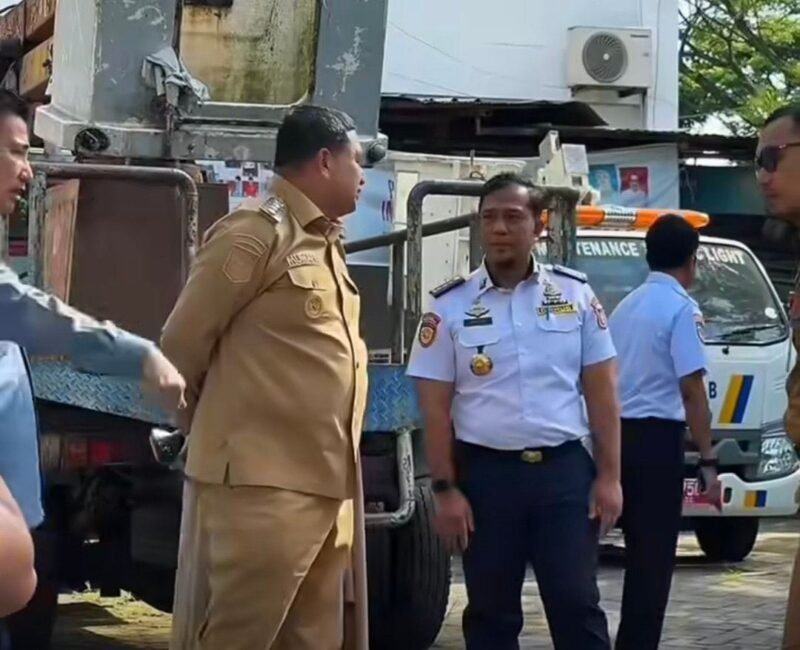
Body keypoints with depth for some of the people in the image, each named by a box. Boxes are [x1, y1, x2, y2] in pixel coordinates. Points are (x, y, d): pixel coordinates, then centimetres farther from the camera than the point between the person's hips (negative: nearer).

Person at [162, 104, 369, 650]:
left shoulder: (326, 245, 19)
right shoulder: (258, 231, -8)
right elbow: (181, 345, -5)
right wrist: (218, 431, 8)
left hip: (327, 487, 9)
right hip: (262, 484, -9)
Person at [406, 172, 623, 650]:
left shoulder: (576, 294, 4)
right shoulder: (450, 306, 1)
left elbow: (601, 390, 5)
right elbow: (436, 407, 1)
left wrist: (609, 474, 0)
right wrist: (446, 489, -5)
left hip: (565, 469, 0)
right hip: (486, 473, 0)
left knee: (577, 605, 0)